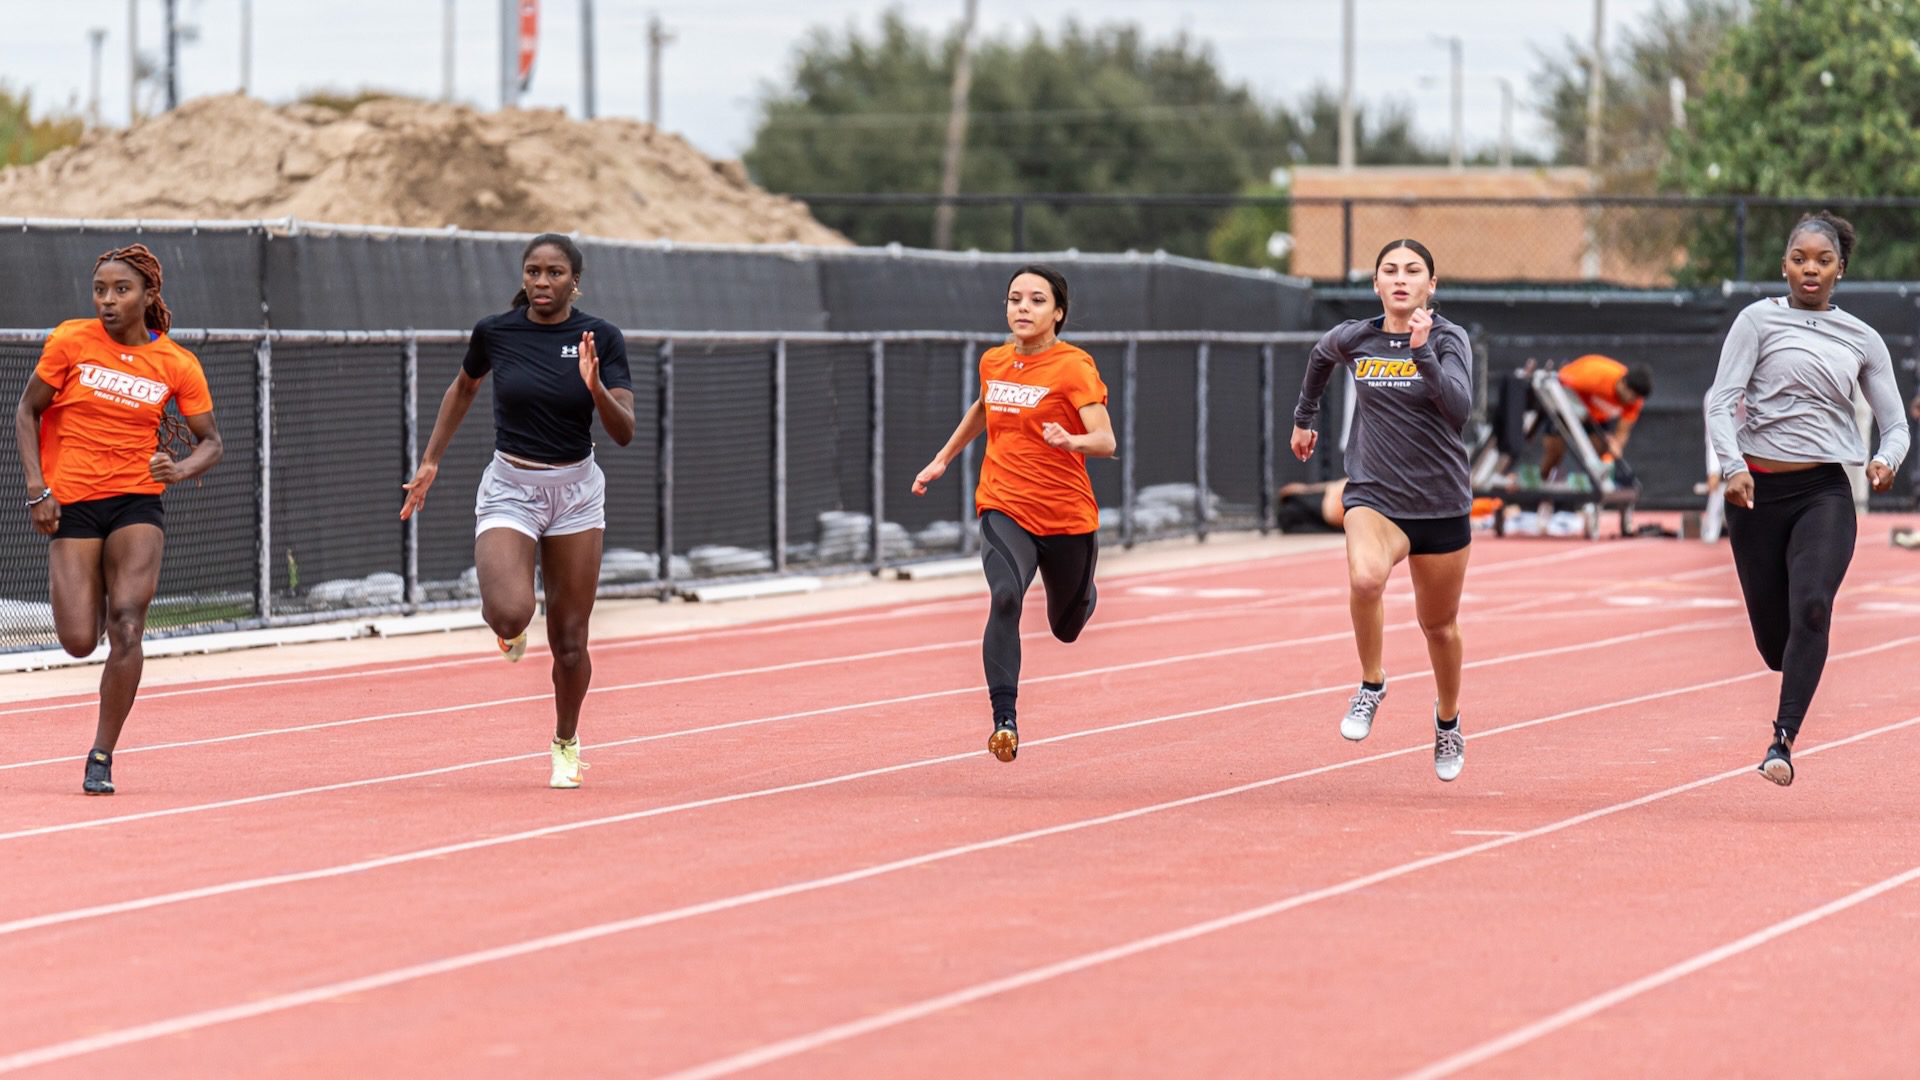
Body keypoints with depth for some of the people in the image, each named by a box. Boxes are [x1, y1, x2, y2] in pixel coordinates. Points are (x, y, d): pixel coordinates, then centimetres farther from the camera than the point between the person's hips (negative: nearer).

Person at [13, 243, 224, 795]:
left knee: (126, 626, -19)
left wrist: (181, 469, -14)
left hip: (137, 504, 0)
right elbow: (27, 411, 4)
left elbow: (210, 441, 8)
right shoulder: (70, 341, -3)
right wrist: (38, 489, -6)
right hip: (72, 505, 0)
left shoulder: (177, 365, 0)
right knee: (80, 642, -6)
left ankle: (102, 757, -7)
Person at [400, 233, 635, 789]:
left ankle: (566, 744, 29)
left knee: (569, 639, 4)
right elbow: (463, 389, 16)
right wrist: (430, 462, 15)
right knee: (510, 614, -24)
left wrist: (595, 387, -32)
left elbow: (624, 432, -13)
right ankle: (508, 628, 15)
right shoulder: (495, 331, -5)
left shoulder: (600, 337, -8)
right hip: (510, 488, -1)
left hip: (577, 492, 1)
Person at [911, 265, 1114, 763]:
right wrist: (943, 458, 30)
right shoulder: (993, 362, 3)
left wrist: (1071, 441, -43)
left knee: (1066, 628, 18)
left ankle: (1082, 596, 57)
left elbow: (1106, 441, -23)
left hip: (1067, 516, -2)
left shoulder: (1074, 367, -13)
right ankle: (1005, 719, -29)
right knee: (1005, 597, -28)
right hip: (1005, 509, 2)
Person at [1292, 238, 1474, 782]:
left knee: (1440, 625, 15)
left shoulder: (1449, 339, -9)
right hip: (1374, 497, 0)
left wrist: (1423, 352, -35)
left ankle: (1448, 721, 44)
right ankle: (1371, 684, -8)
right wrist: (1304, 418, 33)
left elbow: (1459, 408, -26)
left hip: (1441, 506, 0)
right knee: (1366, 578, -33)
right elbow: (1320, 356, 24)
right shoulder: (1354, 338, -1)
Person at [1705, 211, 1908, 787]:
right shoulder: (1760, 320, 2)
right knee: (1771, 632, 4)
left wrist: (1887, 459, -9)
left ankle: (1783, 739, -25)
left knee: (1811, 607, -23)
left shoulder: (1863, 340, 10)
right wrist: (1733, 465, -22)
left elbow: (1895, 422, 14)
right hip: (1758, 490, 0)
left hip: (1826, 491, 0)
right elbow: (1721, 400, -5)